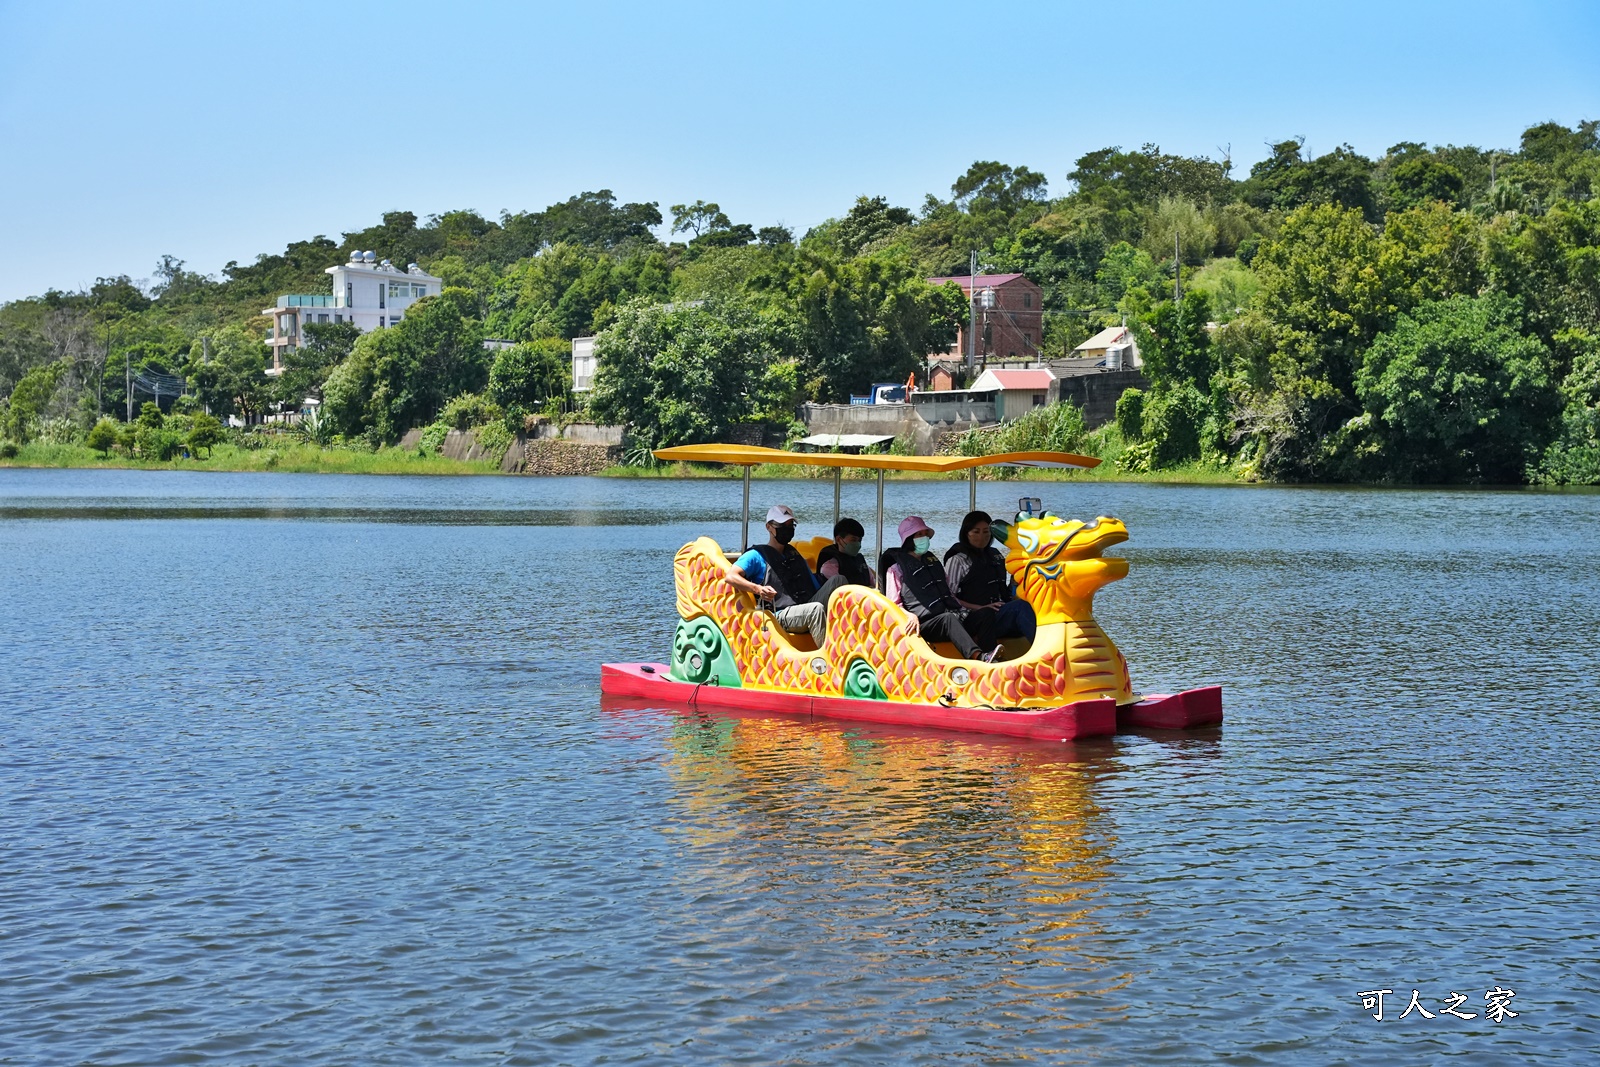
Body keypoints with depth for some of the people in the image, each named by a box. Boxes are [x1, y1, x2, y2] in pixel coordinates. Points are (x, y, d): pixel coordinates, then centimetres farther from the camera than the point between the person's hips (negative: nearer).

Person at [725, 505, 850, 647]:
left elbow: (815, 586, 28)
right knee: (816, 609, -36)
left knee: (838, 581, -20)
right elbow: (731, 577, -7)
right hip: (782, 615, -6)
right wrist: (758, 589, -24)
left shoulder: (794, 554, 31)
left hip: (808, 608, 6)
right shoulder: (757, 556, 11)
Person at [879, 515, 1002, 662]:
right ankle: (979, 657, -60)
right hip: (924, 625, -6)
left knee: (987, 613, -18)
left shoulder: (932, 561, 28)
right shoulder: (897, 568, 10)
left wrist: (962, 610, 13)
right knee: (949, 618, -38)